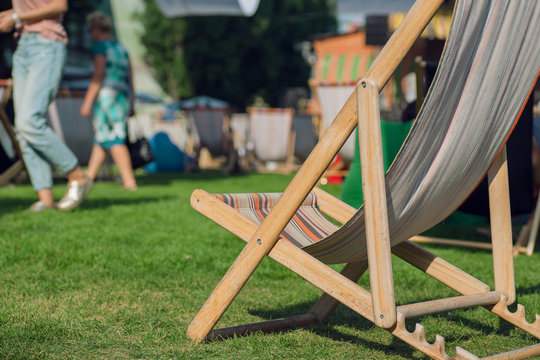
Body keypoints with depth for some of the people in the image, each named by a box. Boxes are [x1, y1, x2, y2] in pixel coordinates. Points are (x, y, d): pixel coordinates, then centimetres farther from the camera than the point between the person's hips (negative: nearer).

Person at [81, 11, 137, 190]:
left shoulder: (100, 46, -5)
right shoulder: (121, 48, 19)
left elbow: (98, 75, -14)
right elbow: (130, 77, 19)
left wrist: (87, 101, -14)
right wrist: (130, 103, 23)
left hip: (107, 94, -8)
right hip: (123, 96, 8)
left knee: (114, 140, -9)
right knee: (100, 139, 13)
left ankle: (129, 181, -15)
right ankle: (88, 178, 17)